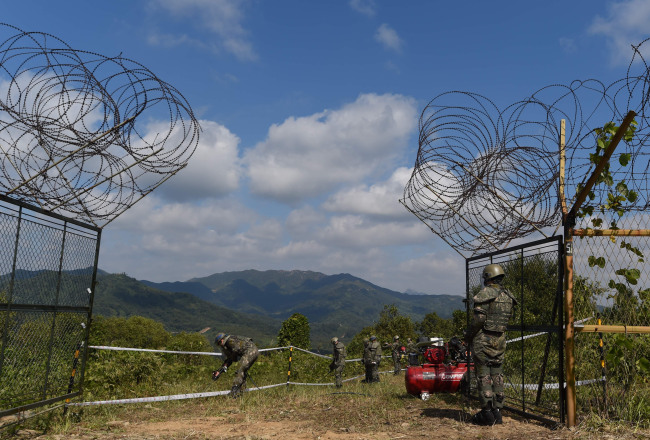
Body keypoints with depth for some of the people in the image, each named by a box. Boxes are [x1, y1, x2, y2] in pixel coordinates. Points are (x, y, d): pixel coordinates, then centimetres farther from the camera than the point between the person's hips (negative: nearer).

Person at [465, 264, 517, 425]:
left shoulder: (485, 293, -13)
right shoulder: (508, 296, 9)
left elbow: (479, 318, -17)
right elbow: (508, 319, 11)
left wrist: (469, 334, -4)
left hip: (483, 340, -7)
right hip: (500, 340, 7)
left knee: (484, 375, -1)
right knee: (497, 374, 12)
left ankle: (487, 413, 1)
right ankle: (497, 411, 15)